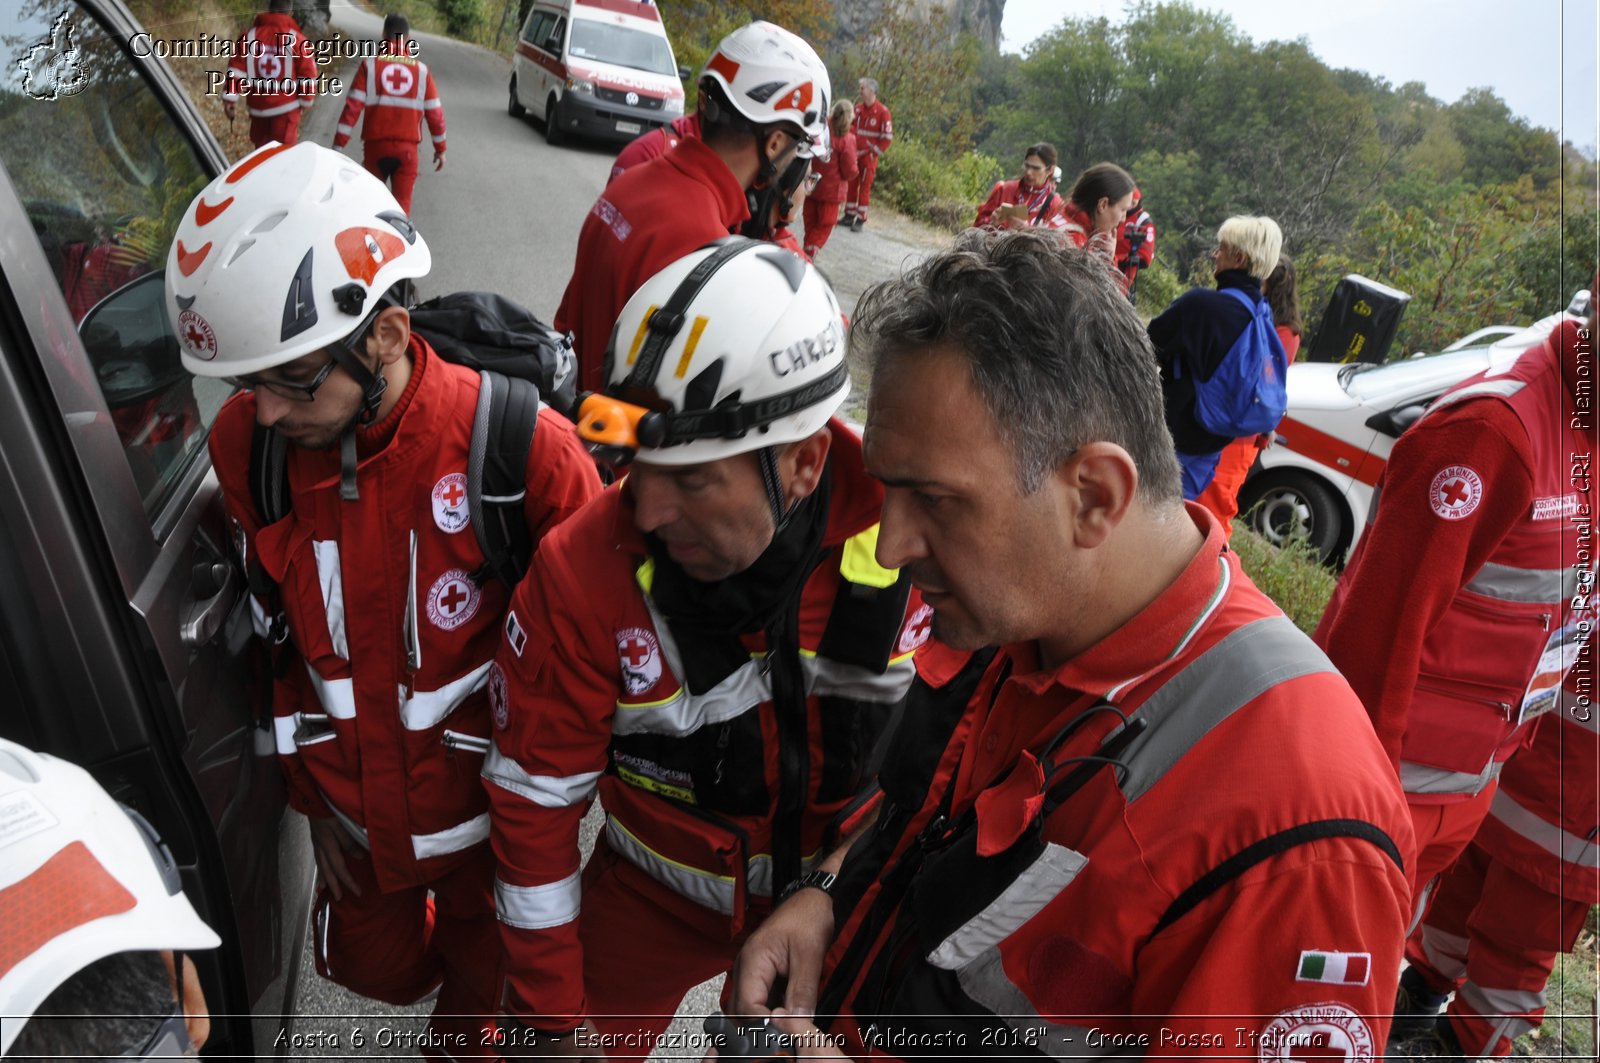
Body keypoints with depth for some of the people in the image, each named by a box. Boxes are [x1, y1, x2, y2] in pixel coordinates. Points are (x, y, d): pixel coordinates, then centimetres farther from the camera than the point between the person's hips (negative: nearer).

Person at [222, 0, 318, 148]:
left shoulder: (248, 36, 0)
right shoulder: (298, 40, -9)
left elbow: (235, 70, -3)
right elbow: (308, 76, -7)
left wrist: (229, 98, 2)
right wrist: (306, 100, 9)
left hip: (257, 106, 3)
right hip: (286, 106, -3)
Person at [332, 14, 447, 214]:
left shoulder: (370, 64, -1)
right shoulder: (421, 70, 3)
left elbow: (353, 106, -6)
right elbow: (435, 113, 5)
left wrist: (338, 144, -3)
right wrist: (440, 148, 17)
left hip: (375, 145, 0)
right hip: (407, 148, 0)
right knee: (401, 205, 3)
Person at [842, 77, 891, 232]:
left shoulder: (882, 111, -10)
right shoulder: (858, 108, 7)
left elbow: (888, 137, -10)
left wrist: (875, 152, -11)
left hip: (869, 156, -6)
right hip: (854, 154, 6)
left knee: (865, 186, -3)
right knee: (851, 184, 9)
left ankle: (860, 219, 2)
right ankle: (849, 215, 20)